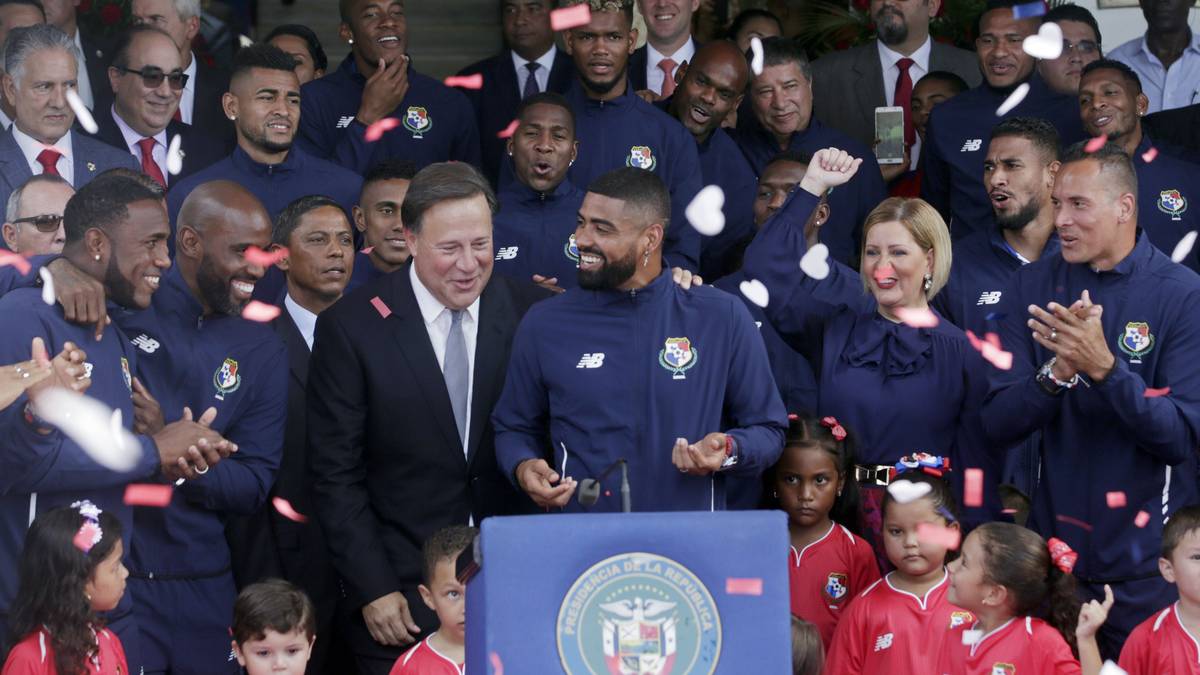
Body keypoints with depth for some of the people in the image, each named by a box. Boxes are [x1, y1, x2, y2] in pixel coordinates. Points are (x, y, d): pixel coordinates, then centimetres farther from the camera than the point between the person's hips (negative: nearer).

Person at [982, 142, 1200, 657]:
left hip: (1147, 568, -3)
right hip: (1055, 550, 3)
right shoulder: (1032, 287, 0)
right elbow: (998, 425, -5)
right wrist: (1057, 371, -24)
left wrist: (1105, 367, -30)